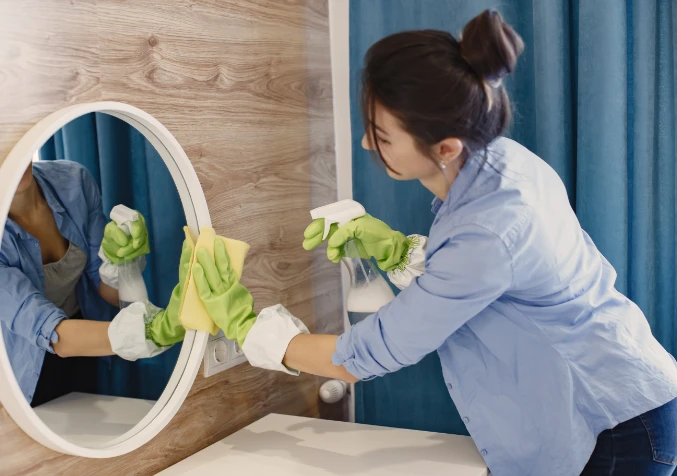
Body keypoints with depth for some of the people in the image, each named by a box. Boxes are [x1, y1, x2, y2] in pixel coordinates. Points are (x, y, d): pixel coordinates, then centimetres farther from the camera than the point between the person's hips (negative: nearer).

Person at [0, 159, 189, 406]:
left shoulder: (75, 181, -17)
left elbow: (110, 293, -9)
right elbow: (56, 335, -36)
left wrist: (117, 258, -32)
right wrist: (157, 329, -52)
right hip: (26, 380, -3)